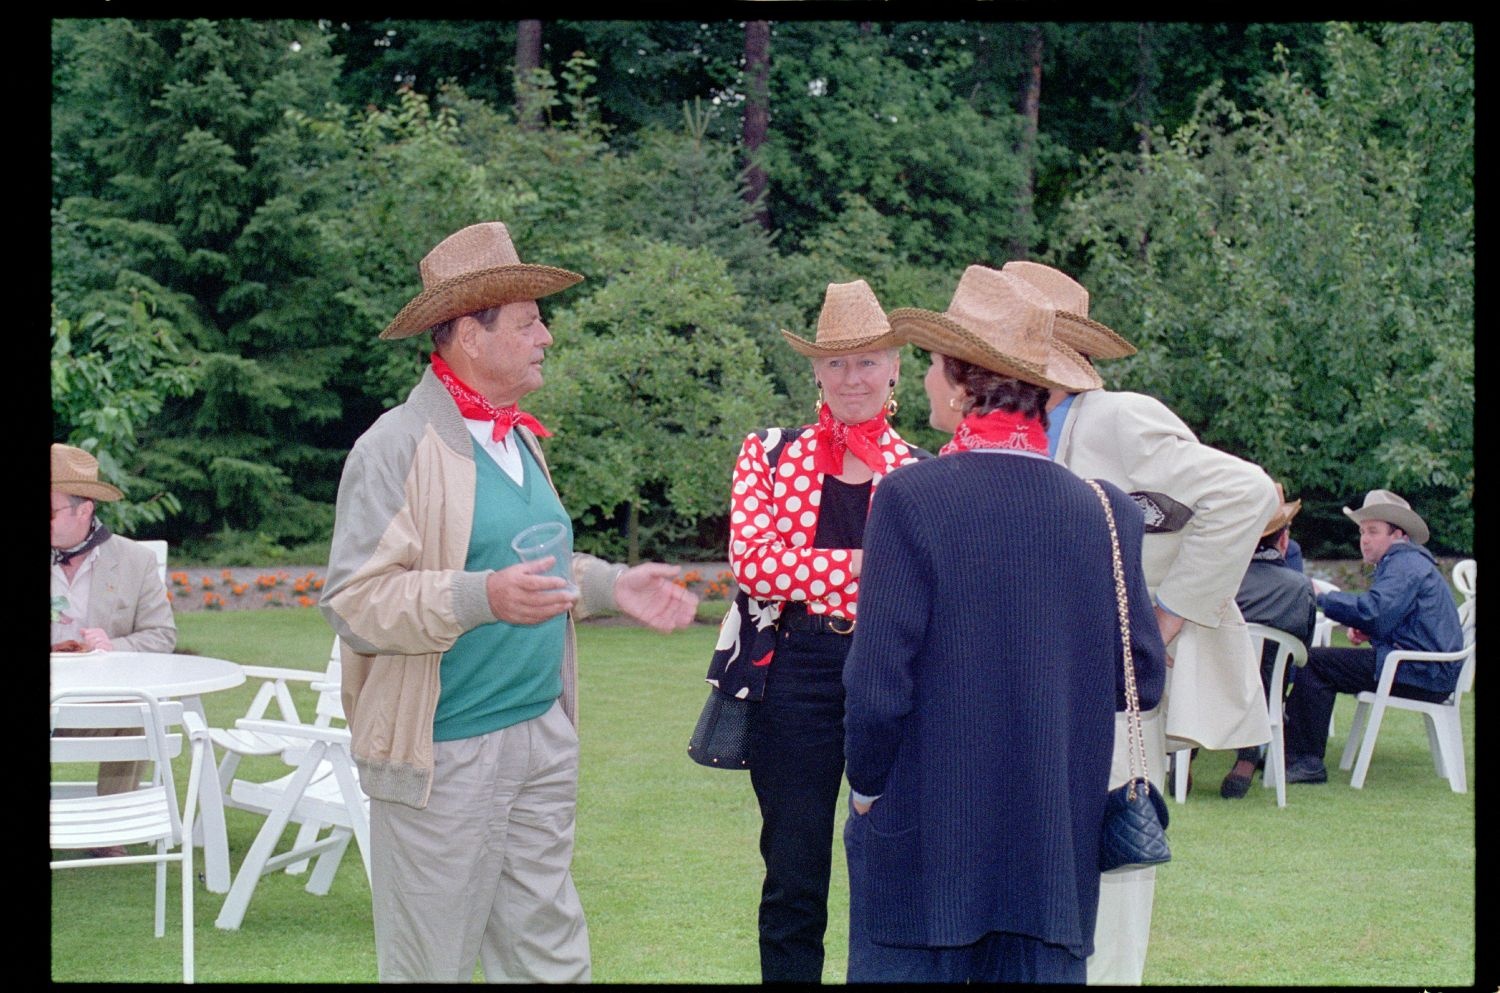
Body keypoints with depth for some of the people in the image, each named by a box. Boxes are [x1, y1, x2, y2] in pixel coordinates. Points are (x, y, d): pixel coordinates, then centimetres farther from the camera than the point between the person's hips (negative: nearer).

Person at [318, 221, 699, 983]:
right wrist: (482, 598, -29)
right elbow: (354, 602, -18)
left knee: (550, 957, 11)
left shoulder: (518, 438, 14)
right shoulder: (399, 446, -12)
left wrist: (611, 585, 10)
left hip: (541, 740, 8)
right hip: (446, 750, -8)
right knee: (429, 964, 2)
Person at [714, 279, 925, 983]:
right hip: (795, 675, -1)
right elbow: (751, 558, -8)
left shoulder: (923, 473, 9)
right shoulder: (771, 456, 7)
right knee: (793, 879, 5)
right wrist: (858, 565, -15)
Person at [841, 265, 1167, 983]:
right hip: (1056, 856, 4)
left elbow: (877, 687, -15)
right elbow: (1143, 681, 5)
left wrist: (866, 784, 2)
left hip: (921, 846, -4)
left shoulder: (911, 498, -13)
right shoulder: (1107, 511, 0)